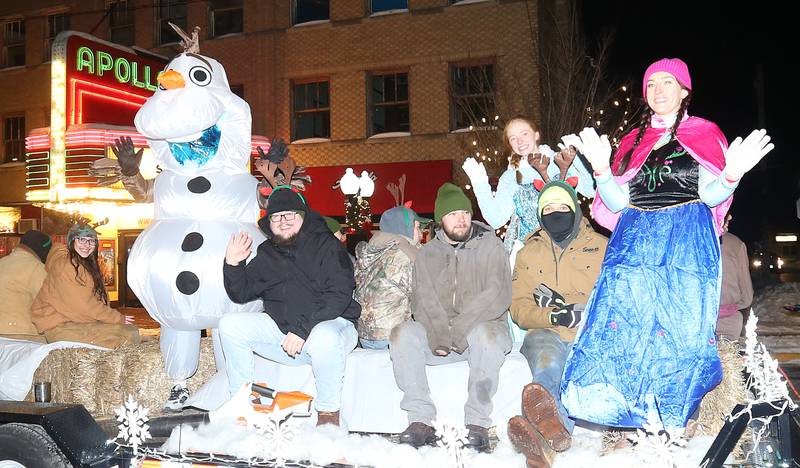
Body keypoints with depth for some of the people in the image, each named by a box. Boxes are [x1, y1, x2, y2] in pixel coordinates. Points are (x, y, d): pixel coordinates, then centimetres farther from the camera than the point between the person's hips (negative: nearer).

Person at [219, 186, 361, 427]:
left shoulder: (327, 246, -6)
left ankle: (329, 413, -17)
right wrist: (233, 265, -4)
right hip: (280, 326, 6)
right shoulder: (267, 253, 13)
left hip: (331, 322, -6)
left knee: (324, 337, -40)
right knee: (229, 324, -8)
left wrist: (302, 328, -25)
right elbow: (241, 294, 15)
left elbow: (339, 296, -18)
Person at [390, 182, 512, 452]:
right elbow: (422, 299, -2)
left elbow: (499, 295, -12)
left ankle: (478, 424, -27)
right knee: (402, 334, -23)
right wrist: (438, 335, -22)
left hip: (483, 328, -3)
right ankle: (421, 420, -22)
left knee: (484, 334, -36)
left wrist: (457, 329, -21)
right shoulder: (428, 253, 12)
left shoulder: (490, 246, 2)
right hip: (436, 332, 3)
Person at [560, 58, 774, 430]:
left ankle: (674, 426, 5)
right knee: (622, 327, -9)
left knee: (681, 333, -7)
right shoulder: (632, 142, 18)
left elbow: (711, 195, 1)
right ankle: (631, 422, -1)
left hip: (687, 245, -2)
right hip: (635, 243, 2)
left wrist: (731, 175, -20)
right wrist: (601, 168, -9)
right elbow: (617, 202, 8)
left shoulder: (704, 134, 12)